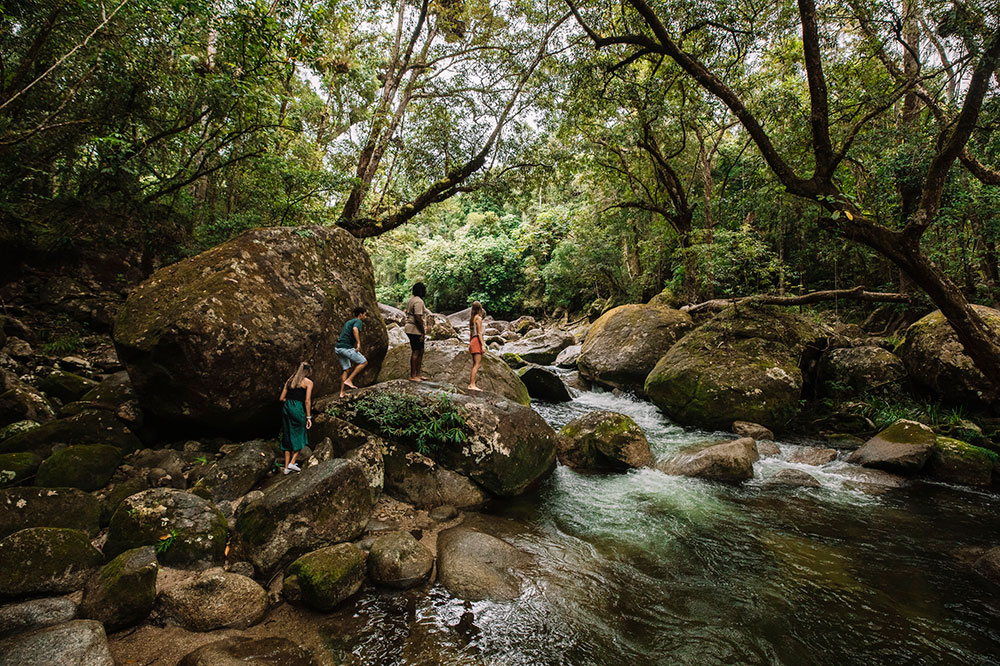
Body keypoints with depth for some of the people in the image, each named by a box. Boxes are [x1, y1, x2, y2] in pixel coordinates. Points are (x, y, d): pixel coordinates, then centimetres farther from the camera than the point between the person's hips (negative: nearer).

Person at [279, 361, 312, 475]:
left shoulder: (289, 380, 14)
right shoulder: (308, 382, -1)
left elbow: (281, 398, 10)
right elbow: (307, 401, -8)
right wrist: (308, 417, -5)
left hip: (286, 408, 6)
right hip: (298, 409, -5)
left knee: (287, 437, 13)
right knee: (299, 436, 12)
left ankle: (286, 467, 17)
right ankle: (292, 462, 6)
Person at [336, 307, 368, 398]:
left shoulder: (349, 321, 26)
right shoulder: (358, 321, -3)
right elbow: (355, 329, -26)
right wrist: (358, 343, -29)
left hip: (338, 347, 9)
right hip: (346, 347, -9)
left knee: (346, 370, 15)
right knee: (364, 362, 2)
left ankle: (341, 392, 13)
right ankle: (348, 380, -5)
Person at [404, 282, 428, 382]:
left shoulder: (411, 299, 15)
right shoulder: (418, 301, -17)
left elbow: (407, 313, 21)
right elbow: (418, 318, -23)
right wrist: (423, 332, -18)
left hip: (410, 328, 11)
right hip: (415, 330, -11)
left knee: (420, 351, 16)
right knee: (415, 352, -5)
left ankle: (418, 374, 22)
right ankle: (412, 376, 1)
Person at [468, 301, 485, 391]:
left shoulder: (472, 318, 15)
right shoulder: (478, 318, -10)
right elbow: (479, 333, -14)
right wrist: (483, 344, -14)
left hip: (473, 341, 9)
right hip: (477, 341, -9)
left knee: (475, 364, 12)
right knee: (477, 364, -10)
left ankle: (471, 383, 13)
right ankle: (472, 384, -13)